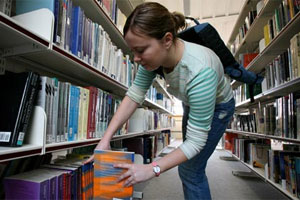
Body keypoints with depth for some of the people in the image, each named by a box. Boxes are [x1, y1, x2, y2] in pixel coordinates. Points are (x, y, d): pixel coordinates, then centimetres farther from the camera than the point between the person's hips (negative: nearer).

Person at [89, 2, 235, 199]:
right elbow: (134, 96, -21)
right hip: (192, 104, 6)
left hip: (217, 106, -6)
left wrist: (152, 169, -39)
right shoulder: (156, 53, -24)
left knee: (190, 170, -2)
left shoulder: (200, 72, -43)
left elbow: (196, 141, -36)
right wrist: (106, 139, -26)